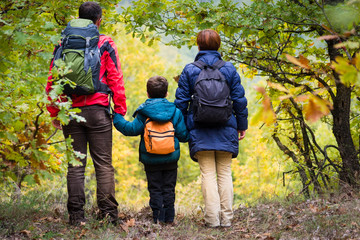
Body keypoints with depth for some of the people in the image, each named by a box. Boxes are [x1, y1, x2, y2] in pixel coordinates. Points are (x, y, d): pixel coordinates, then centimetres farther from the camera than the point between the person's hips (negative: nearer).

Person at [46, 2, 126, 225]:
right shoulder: (105, 44, -1)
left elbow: (52, 81, 6)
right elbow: (116, 79, -5)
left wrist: (54, 112, 13)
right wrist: (120, 110, 1)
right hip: (97, 111, -2)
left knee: (75, 165, 6)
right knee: (104, 164, 3)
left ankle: (76, 214, 5)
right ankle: (108, 213, 0)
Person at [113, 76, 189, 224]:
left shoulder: (143, 113, -5)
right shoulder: (175, 112, -1)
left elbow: (132, 129, -10)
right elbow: (183, 135, -1)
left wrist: (116, 119, -1)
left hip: (150, 159, -1)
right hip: (171, 159, 1)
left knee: (155, 189, 6)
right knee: (168, 188, 9)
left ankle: (158, 218, 1)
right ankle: (169, 217, 8)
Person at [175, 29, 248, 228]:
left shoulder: (189, 70, 0)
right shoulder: (229, 70, 3)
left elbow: (181, 101, 0)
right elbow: (239, 100, 4)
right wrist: (242, 126, 14)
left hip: (200, 132, -1)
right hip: (225, 130, 1)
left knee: (208, 174, 0)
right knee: (224, 173, 7)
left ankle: (212, 218, -7)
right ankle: (226, 217, 4)